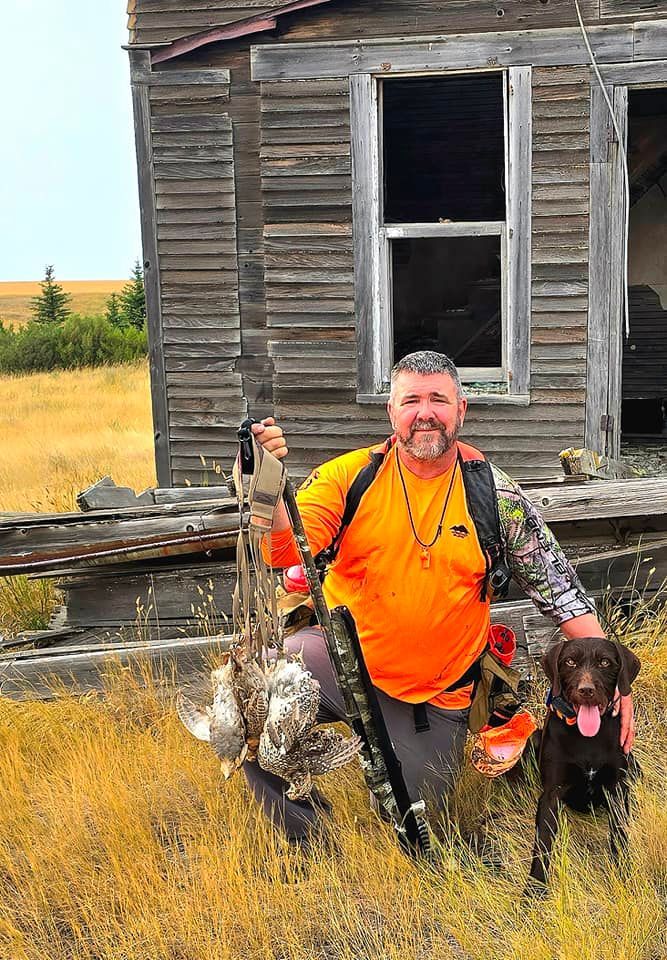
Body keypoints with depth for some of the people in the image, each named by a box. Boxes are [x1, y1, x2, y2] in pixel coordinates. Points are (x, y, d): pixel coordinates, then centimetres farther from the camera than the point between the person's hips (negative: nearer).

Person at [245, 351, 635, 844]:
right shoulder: (350, 476, -7)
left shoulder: (497, 497, -5)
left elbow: (560, 588, 0)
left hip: (435, 698, 1)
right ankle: (310, 843, -3)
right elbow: (286, 555, -19)